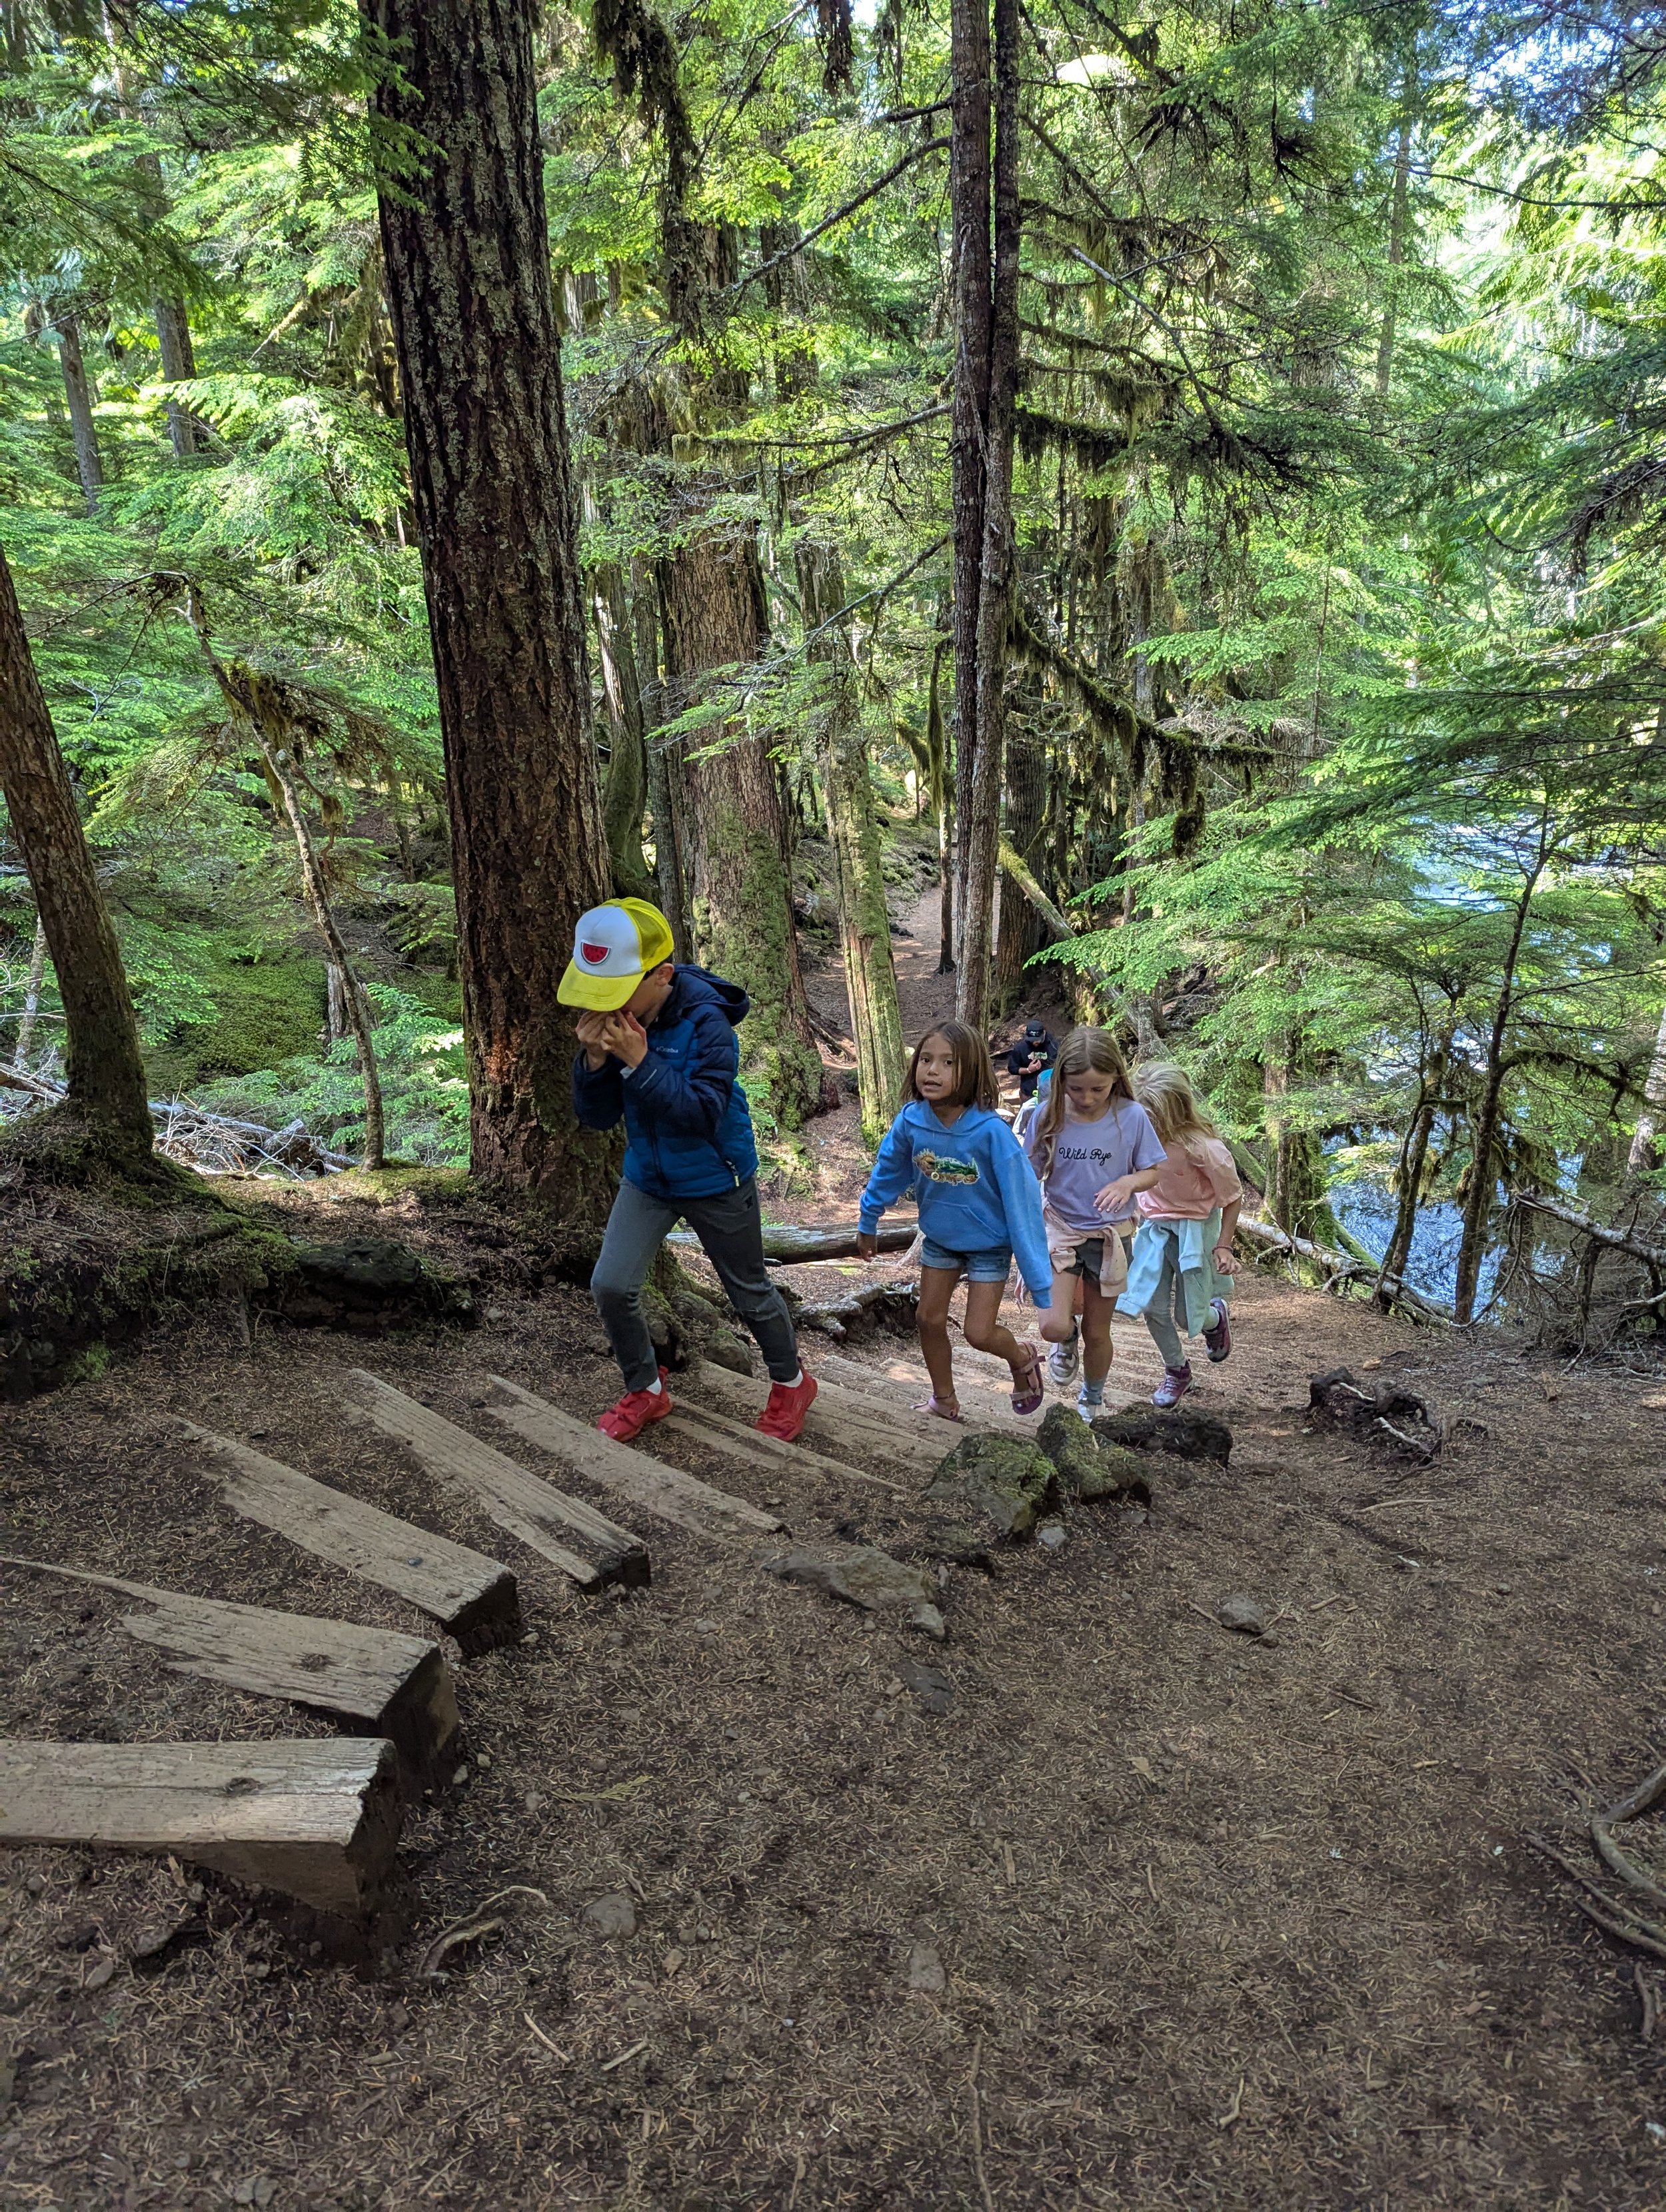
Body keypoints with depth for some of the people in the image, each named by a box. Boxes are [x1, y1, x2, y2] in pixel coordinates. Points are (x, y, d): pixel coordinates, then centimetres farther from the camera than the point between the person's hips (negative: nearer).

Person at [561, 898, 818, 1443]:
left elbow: (703, 1112, -32)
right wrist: (594, 1060, -27)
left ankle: (791, 1383, 38)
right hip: (648, 1176, 5)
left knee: (748, 1290, 12)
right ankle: (646, 1390, 22)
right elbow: (595, 1117, -9)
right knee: (611, 1286, -2)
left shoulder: (706, 1021, -27)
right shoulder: (608, 1018, -12)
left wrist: (640, 1062, -37)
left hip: (715, 1181, -4)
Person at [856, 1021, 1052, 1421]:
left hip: (989, 1244, -4)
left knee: (978, 1333, -3)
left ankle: (1022, 1359, 32)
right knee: (930, 1320, 12)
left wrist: (1042, 1283, -29)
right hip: (939, 1239, 5)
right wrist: (867, 1223, 12)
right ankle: (944, 1403, 35)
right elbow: (888, 1173, 0)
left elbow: (1021, 1203, -30)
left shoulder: (991, 1131, -33)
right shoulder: (911, 1120, -20)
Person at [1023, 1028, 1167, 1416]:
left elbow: (1154, 1171, -2)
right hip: (1060, 1227, 0)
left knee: (1097, 1332, 13)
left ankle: (1091, 1401, 41)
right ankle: (1067, 1341, 21)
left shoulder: (1131, 1117, -14)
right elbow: (1029, 1181, -3)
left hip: (1108, 1234, 0)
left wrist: (1127, 1183, -25)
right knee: (1054, 1327, -17)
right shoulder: (1049, 1117, -12)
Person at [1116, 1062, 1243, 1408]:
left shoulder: (1203, 1149, -27)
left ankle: (1216, 1316, 43)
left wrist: (1224, 1246, -11)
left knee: (1186, 1317, 4)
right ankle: (1177, 1370, 25)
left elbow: (1233, 1197, -12)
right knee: (1152, 1307, -1)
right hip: (1155, 1226, 4)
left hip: (1195, 1230, -4)